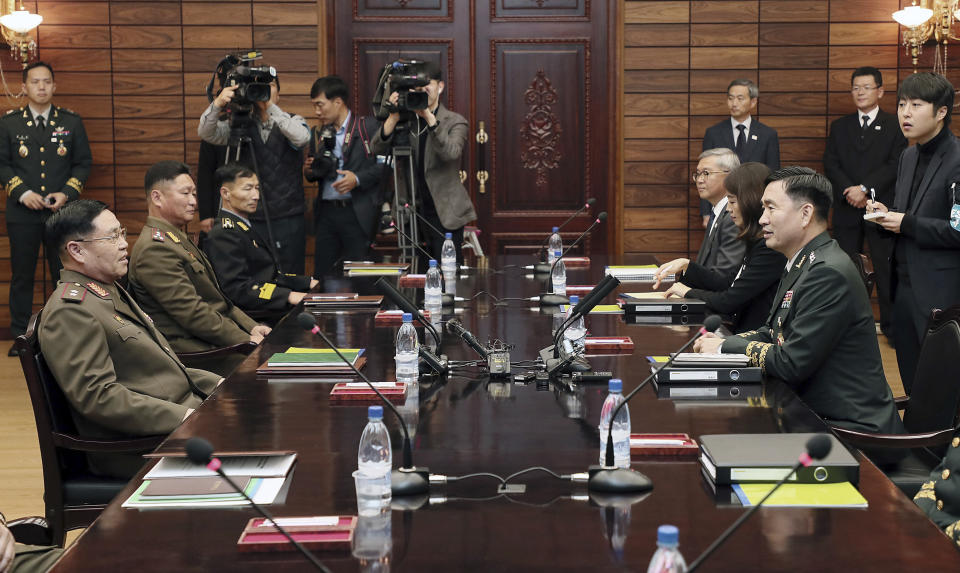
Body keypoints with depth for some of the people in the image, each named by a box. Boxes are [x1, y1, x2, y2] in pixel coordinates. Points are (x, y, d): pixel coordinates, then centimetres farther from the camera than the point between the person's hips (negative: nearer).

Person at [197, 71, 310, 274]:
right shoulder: (241, 126, 8)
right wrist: (218, 104, -23)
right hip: (252, 218, 1)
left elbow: (302, 137, -18)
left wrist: (270, 106, -25)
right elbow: (205, 133, -5)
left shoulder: (293, 122, 5)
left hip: (289, 219, -1)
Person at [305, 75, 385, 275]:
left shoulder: (368, 127, -2)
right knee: (321, 276, 3)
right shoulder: (317, 133, 15)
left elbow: (384, 164, -6)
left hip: (357, 212, -5)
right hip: (326, 212, 5)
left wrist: (357, 179, -18)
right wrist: (309, 171, 2)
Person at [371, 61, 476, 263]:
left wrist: (429, 117, -26)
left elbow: (451, 153, -19)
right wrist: (394, 117, -18)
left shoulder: (455, 122, 2)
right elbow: (378, 149, -5)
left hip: (445, 214, -3)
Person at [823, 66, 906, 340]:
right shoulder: (839, 127, 14)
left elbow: (895, 165, -6)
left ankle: (891, 325, 4)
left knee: (886, 268, -3)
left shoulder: (894, 126, 4)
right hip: (846, 210, 3)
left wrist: (865, 188, -15)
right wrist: (848, 190, -11)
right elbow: (830, 165, 5)